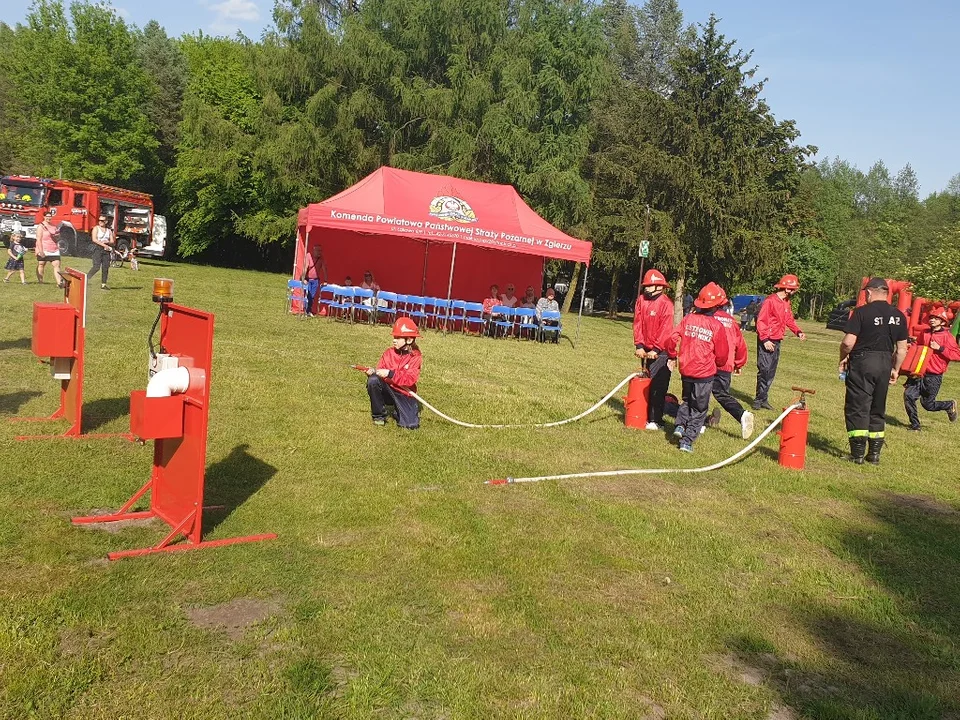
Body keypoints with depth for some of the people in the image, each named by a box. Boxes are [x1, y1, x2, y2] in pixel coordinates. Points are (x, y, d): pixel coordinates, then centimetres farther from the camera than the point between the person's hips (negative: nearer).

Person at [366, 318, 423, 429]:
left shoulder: (416, 356, -10)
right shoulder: (389, 352, -2)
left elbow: (410, 380, -21)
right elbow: (380, 371, -3)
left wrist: (390, 374, -32)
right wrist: (373, 371, -26)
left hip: (404, 394, -2)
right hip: (387, 390, 2)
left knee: (411, 425, -19)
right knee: (373, 380, -29)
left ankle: (412, 409, 20)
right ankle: (379, 416, -9)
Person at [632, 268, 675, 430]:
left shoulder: (666, 304, -13)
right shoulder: (641, 299, 4)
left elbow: (666, 329, -16)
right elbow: (637, 323, 3)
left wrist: (656, 350, -18)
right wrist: (639, 345, -4)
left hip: (661, 351, -6)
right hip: (647, 349, 6)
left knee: (657, 386, -6)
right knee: (648, 384, 12)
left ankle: (655, 420, -3)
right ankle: (648, 415, 20)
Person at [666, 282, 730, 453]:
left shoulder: (688, 319, -3)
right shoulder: (717, 326, -11)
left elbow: (672, 339, -7)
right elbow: (722, 354, -4)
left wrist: (672, 356, 10)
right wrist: (718, 365, 18)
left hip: (686, 370, 3)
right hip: (705, 373, -3)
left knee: (687, 400, 28)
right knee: (699, 409, 9)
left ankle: (680, 424, 10)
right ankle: (687, 440, 6)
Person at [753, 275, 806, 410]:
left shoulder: (786, 302, 12)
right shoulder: (770, 301, -14)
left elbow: (789, 319, 19)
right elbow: (761, 321, -17)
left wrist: (798, 331, 3)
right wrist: (765, 340, -22)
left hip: (777, 341, 9)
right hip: (766, 341, -9)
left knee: (771, 372, 10)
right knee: (764, 370, -10)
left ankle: (763, 399, 16)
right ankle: (759, 400, -2)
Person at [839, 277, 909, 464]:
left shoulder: (862, 312, -10)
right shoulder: (899, 316, 7)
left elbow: (848, 342, -15)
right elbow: (902, 349, 10)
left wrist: (843, 358, 3)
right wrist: (895, 370, 20)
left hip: (862, 361, -5)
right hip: (885, 363, 5)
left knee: (857, 408, 1)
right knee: (877, 410, 15)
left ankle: (858, 453, 0)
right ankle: (875, 454, 18)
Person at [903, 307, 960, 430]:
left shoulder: (947, 336, -8)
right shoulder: (924, 333, 8)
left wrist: (940, 348, -20)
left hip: (934, 376, -5)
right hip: (919, 373, 5)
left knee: (928, 404, 2)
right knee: (908, 395, -10)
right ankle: (915, 425, 3)